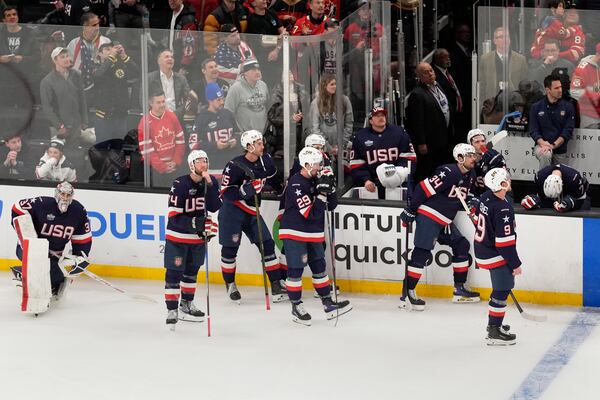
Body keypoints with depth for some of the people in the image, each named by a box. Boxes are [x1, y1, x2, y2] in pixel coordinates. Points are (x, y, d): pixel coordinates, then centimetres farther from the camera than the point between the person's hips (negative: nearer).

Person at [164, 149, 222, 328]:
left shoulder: (211, 182, -3)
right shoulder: (180, 184, -19)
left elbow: (214, 207, -13)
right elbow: (174, 216, -20)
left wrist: (209, 185, -23)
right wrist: (196, 224, -29)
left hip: (199, 236, 6)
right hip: (177, 235, -6)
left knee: (192, 271, 18)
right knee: (174, 273, -8)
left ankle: (186, 305, 33)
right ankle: (172, 310, -6)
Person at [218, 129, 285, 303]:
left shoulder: (265, 160, -1)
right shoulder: (235, 166, -21)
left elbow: (272, 178, 20)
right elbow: (225, 193, -22)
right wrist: (246, 190, -33)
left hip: (252, 212, 6)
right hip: (232, 211, -6)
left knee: (267, 244, 1)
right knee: (230, 248, 2)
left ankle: (277, 283, 5)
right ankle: (230, 285, 20)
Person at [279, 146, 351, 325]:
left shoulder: (316, 180, 4)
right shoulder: (296, 185, -21)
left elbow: (331, 206, 7)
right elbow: (311, 213, -25)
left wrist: (330, 188, -9)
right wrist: (322, 193, -26)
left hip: (313, 233, 8)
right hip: (294, 233, -8)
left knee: (319, 267, 13)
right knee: (295, 270, -3)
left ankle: (328, 304, 21)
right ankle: (296, 307, 7)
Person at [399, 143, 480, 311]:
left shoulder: (470, 176, 9)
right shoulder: (448, 172, -20)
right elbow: (424, 188, -20)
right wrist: (410, 210, -17)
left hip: (445, 220, 9)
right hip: (428, 216, -9)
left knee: (461, 246, 11)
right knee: (422, 253, -14)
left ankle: (460, 289, 20)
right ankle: (407, 294, -14)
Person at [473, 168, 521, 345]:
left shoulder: (487, 197, -1)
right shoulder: (503, 210, -28)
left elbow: (480, 218, 16)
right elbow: (505, 241, -26)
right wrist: (515, 264, -16)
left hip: (483, 249, 10)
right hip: (495, 255, -9)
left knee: (500, 288, 23)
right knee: (502, 290, -2)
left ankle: (494, 323, 35)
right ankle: (494, 332, 0)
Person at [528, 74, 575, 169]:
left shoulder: (568, 107, 1)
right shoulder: (536, 107, 2)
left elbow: (568, 131, -5)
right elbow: (533, 131, -2)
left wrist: (553, 145, -19)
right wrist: (543, 143, -22)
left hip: (560, 150, 2)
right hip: (541, 146, -2)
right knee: (546, 155, -35)